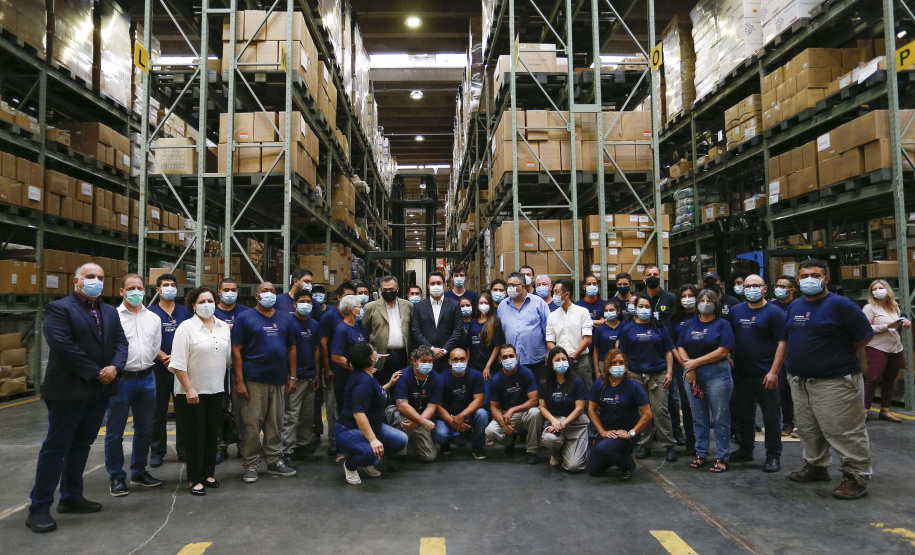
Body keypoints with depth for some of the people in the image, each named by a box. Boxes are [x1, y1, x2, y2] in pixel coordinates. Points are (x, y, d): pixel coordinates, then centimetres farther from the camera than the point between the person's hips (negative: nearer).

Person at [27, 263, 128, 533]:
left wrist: (114, 367, -11)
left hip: (100, 390, 7)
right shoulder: (59, 308, -7)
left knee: (81, 445, 15)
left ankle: (71, 497, 26)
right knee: (55, 447, -1)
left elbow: (121, 342, 9)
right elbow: (63, 345, -17)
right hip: (68, 390, -7)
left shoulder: (110, 312, 14)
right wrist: (95, 373, -17)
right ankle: (39, 508, 7)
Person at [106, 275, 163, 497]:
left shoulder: (154, 318, 10)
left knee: (145, 430, 14)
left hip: (147, 379, 5)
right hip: (121, 379, -5)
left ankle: (139, 472, 28)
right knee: (115, 431, 4)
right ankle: (116, 477, 17)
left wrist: (143, 367, 10)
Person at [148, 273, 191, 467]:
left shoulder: (184, 311, 9)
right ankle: (157, 451, 16)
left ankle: (184, 449, 15)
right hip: (159, 368, -2)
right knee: (159, 412, 6)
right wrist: (164, 357, -17)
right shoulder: (151, 312, 3)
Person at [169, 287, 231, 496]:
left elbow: (228, 356, 14)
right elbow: (178, 363, -14)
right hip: (192, 391, -5)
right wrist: (189, 389, -17)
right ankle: (194, 480, 12)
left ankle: (208, 474, 25)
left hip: (216, 390, 5)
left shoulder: (224, 327, 7)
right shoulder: (186, 327, -10)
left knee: (212, 434, 12)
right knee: (196, 436, 2)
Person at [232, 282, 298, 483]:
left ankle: (274, 461, 22)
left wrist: (292, 377, 6)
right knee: (252, 424, 1)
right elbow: (236, 350, -5)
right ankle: (251, 465, 12)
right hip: (253, 381, -4)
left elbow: (291, 349, 13)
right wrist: (239, 380, -11)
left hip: (279, 380, 4)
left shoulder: (285, 319, 12)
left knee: (276, 423, 11)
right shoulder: (245, 318, 0)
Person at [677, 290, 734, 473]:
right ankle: (701, 454, 19)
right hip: (692, 375, 4)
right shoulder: (689, 324, 13)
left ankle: (722, 458, 8)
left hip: (717, 374, -4)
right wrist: (689, 368, -9)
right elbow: (680, 348, 7)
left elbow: (723, 351, -11)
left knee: (720, 418, -1)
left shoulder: (722, 324, 0)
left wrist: (695, 362, -12)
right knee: (698, 417, 10)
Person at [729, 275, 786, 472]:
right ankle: (745, 450, 29)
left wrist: (774, 371, -17)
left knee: (771, 417, 4)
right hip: (741, 373, 5)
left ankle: (773, 456, 15)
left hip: (765, 374, -5)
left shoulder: (774, 312, -6)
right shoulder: (736, 311, 9)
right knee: (744, 415, 16)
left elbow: (782, 343, -11)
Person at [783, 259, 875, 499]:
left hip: (835, 382, -7)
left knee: (844, 432, -2)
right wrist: (793, 367, 12)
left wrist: (855, 367, -1)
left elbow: (863, 339, -8)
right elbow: (787, 339, 17)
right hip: (800, 381, 8)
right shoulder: (794, 306, 10)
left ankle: (857, 477, 12)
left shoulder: (840, 304, -11)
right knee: (808, 430, 18)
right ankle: (816, 467, 34)